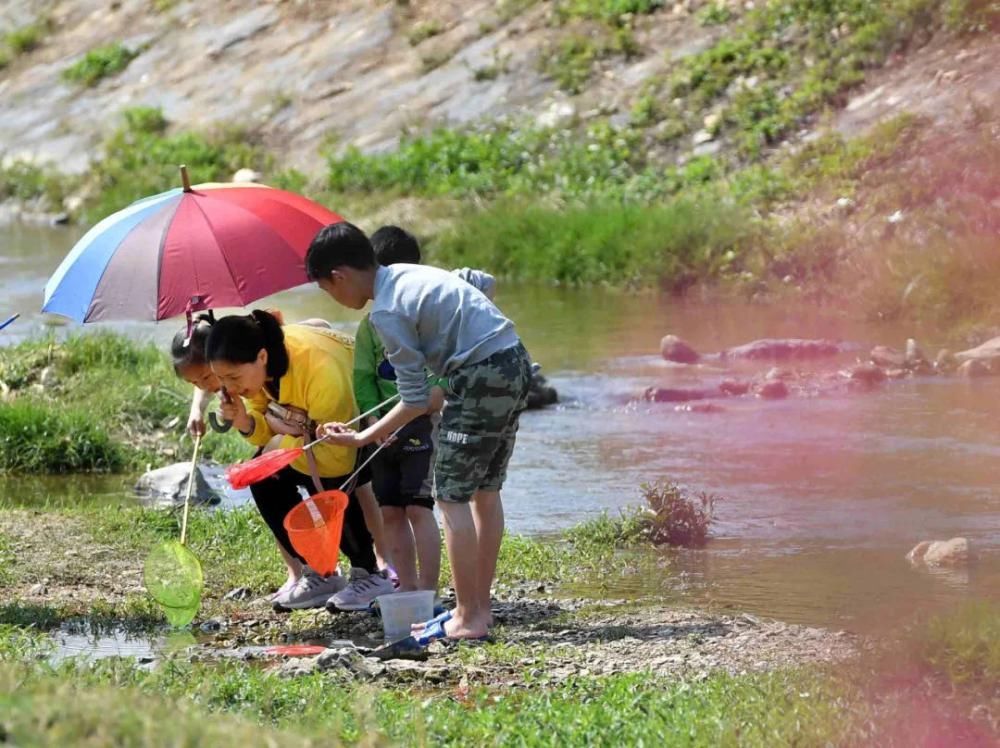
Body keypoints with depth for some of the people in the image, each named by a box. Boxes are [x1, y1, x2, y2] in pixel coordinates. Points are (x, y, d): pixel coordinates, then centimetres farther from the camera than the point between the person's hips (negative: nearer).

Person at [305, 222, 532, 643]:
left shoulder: (386, 312, -11)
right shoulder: (411, 275, 15)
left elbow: (416, 401, -10)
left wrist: (361, 438, 0)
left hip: (483, 376, -10)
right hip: (516, 361, 10)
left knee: (452, 495, -3)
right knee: (485, 491, 15)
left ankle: (468, 619, -3)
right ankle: (480, 608, 20)